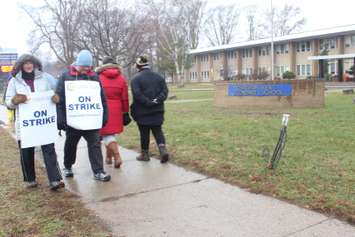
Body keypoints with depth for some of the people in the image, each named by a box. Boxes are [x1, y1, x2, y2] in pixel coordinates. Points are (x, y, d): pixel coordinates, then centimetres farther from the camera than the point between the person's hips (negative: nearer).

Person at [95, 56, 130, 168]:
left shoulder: (99, 77, -3)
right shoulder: (121, 77, 5)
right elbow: (125, 98, 5)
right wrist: (125, 112, 11)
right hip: (116, 110, 4)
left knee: (107, 134, 1)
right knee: (112, 133, 17)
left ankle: (117, 156, -13)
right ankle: (109, 157, 27)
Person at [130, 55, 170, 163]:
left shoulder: (136, 78, -9)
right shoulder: (159, 77, 6)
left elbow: (137, 95, -19)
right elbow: (165, 91, -1)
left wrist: (148, 102, -14)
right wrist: (156, 101, -10)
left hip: (142, 112, -3)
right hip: (157, 111, 4)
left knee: (144, 133, 8)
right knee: (158, 131, 11)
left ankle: (145, 154, 19)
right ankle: (163, 149, -7)